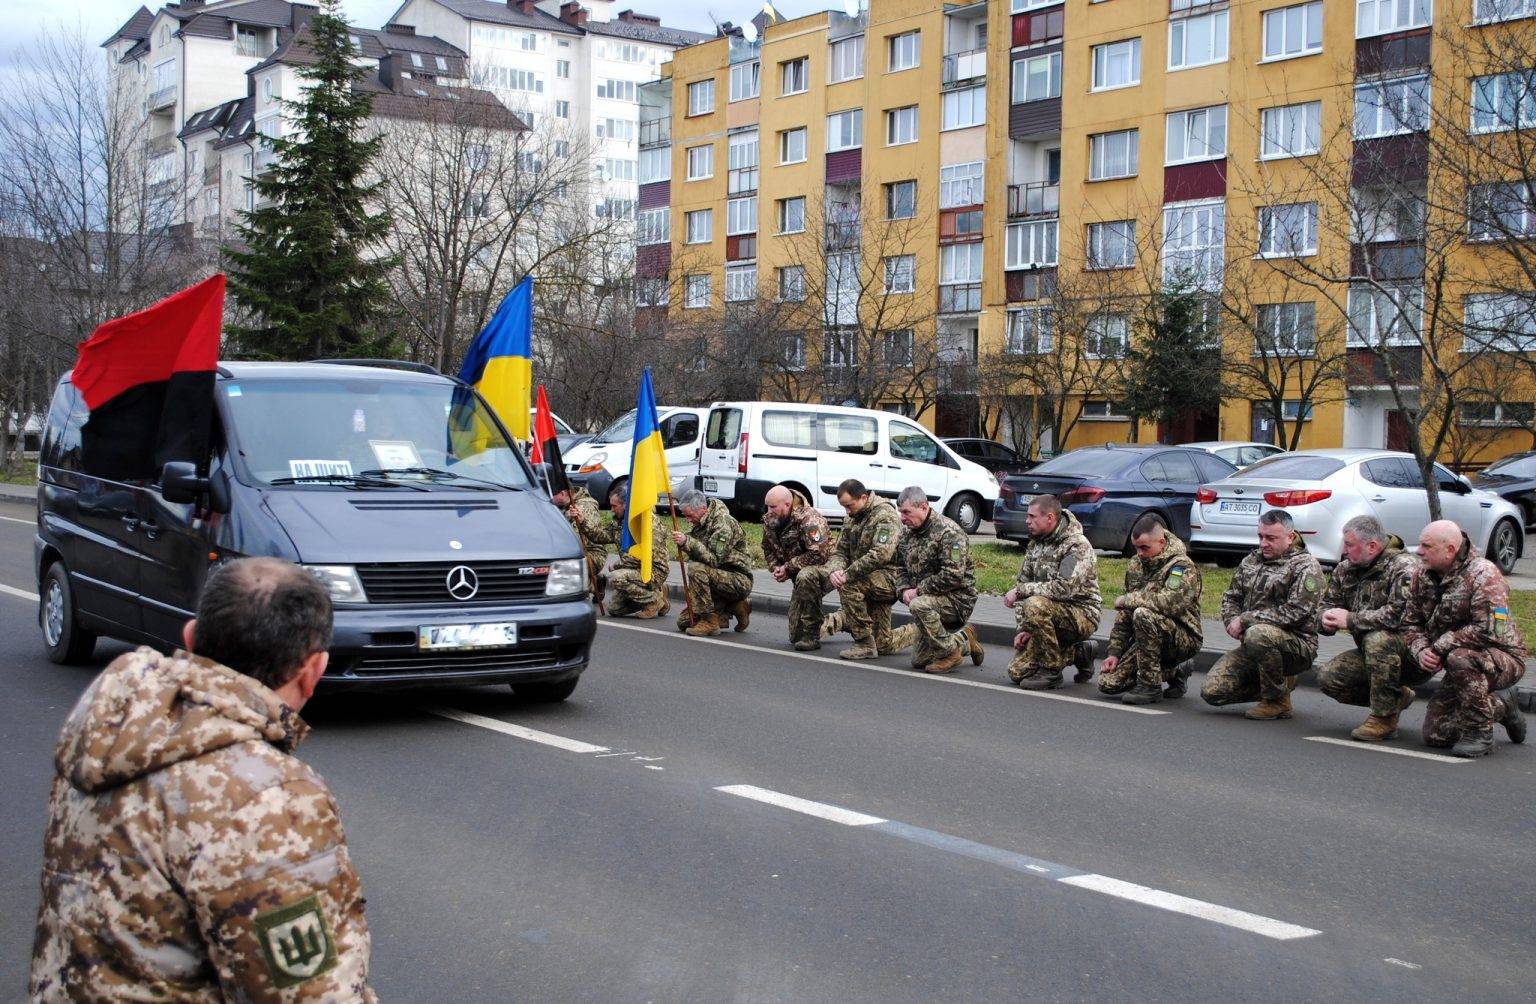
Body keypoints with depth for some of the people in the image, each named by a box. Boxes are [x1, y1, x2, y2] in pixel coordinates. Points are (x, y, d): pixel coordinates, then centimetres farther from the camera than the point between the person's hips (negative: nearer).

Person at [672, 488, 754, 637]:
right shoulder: (701, 523, 9)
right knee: (683, 622, 4)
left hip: (739, 581, -9)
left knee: (696, 569, -33)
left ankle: (709, 621, -23)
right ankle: (733, 607, 12)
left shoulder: (723, 522, -20)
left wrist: (688, 542, -35)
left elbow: (714, 559, -30)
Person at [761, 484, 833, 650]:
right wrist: (775, 568, -8)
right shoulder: (770, 520, -3)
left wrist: (788, 568, -27)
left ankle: (812, 636, -33)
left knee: (805, 577, -44)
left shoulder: (809, 519, -27)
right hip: (798, 575, 8)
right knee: (795, 635, 7)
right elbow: (768, 549, 12)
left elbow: (818, 554, -34)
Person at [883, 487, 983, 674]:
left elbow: (953, 576, -29)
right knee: (919, 661, 12)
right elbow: (900, 567, 13)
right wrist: (905, 590, -8)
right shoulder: (907, 534, 5)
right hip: (932, 602, 9)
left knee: (920, 605, -38)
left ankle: (950, 651, -20)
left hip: (958, 599, -9)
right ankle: (964, 641, 31)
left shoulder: (949, 532, -21)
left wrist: (919, 591, -23)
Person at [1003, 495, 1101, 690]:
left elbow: (1065, 588, -30)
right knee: (1017, 672, -3)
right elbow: (1023, 582, 9)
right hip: (1054, 617, 8)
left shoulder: (1077, 546, -17)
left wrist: (1021, 590, -24)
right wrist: (1025, 628, -1)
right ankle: (1078, 653, 15)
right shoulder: (1035, 544, 9)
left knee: (1035, 605, -35)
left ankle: (1051, 671, -19)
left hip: (1082, 615, -8)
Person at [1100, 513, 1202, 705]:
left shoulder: (1183, 566, -14)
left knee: (1143, 614, -34)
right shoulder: (1135, 567, 9)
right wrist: (1114, 652, 4)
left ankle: (1150, 685, -20)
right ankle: (1174, 673, 14)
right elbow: (1123, 616, 14)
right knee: (1108, 683, -7)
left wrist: (1127, 599, -21)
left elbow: (1172, 602, -34)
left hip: (1184, 639, -8)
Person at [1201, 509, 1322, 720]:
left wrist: (1245, 620, -17)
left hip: (1298, 645, -7)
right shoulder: (1251, 562, 14)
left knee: (1258, 635, -40)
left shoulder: (1306, 567, -8)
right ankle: (1278, 683, 15)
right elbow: (1230, 597, 21)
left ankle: (1278, 701, -16)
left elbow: (1296, 612, -19)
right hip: (1252, 646, 7)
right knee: (1211, 692, -9)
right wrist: (1233, 621, -4)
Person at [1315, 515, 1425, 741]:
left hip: (1414, 656, -8)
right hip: (1372, 654, 8)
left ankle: (1384, 718, -23)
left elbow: (1399, 614, -33)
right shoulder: (1346, 569, 6)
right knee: (1327, 678, -10)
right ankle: (1397, 697, 10)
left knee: (1377, 639, -37)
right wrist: (1328, 619, -9)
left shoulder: (1404, 567, -18)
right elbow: (1329, 602, 17)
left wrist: (1350, 620, -24)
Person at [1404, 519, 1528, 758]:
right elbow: (1411, 623, 7)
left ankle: (1479, 733, -21)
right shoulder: (1423, 577, 2)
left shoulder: (1483, 573, -20)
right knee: (1434, 735, 1)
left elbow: (1490, 630, -29)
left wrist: (1440, 647, -25)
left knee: (1460, 659, -40)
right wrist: (1421, 651, -14)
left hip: (1505, 660, -7)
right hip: (1467, 666, 8)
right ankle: (1500, 705, 23)